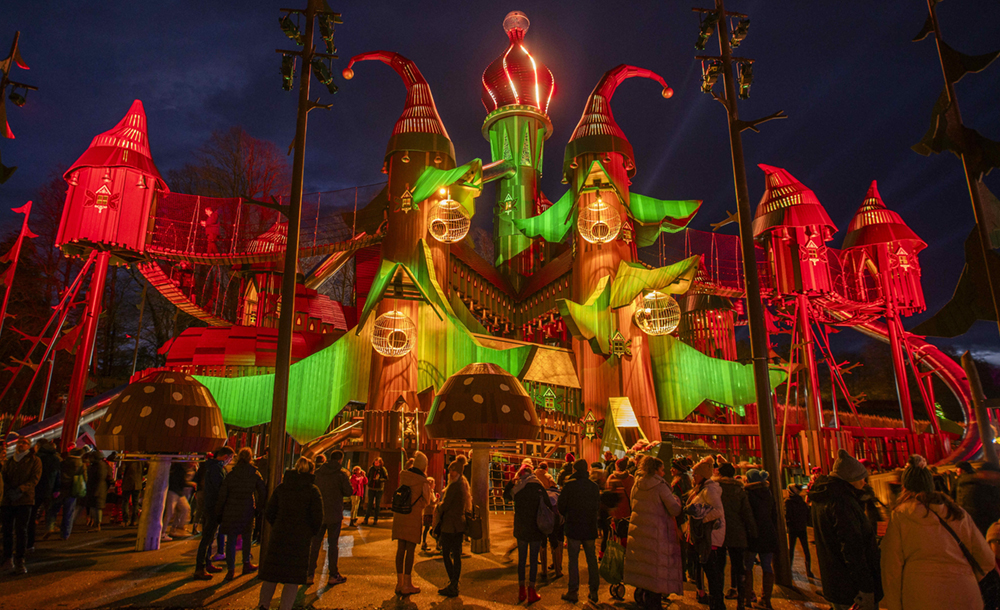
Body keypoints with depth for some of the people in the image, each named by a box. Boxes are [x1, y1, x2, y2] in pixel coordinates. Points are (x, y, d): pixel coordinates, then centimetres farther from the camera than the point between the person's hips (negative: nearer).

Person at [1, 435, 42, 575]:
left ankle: (20, 562, -3)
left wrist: (20, 490, -18)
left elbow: (35, 479, -4)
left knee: (21, 530, -7)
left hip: (24, 500, -4)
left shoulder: (34, 460, 6)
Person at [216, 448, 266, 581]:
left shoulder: (230, 475, -4)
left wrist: (218, 514, 5)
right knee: (247, 537, 18)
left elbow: (222, 496, -3)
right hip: (247, 510, 0)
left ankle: (231, 569, 7)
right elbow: (263, 493, -3)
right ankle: (246, 564, 28)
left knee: (231, 540, 7)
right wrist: (258, 508, 10)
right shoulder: (255, 475, -4)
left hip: (231, 511, 0)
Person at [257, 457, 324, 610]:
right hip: (301, 539, -3)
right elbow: (317, 518, -8)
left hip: (278, 536, 3)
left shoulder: (281, 487, 3)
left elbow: (269, 513, 5)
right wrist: (311, 533, 9)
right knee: (293, 577, 7)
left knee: (272, 573, 17)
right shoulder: (313, 490, -7)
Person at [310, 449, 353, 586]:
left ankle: (310, 574, 15)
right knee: (333, 544, 5)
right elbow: (349, 491, -11)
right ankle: (333, 576, 11)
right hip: (334, 514, -3)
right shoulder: (341, 473, -10)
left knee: (315, 543, 12)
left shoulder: (318, 472, 2)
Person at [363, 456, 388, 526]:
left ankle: (376, 519, 13)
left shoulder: (383, 469, -6)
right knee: (370, 504, 3)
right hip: (371, 488, 2)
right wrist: (369, 482, 6)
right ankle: (366, 519, 7)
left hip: (379, 489, -2)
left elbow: (386, 477, -6)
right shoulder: (371, 469, 4)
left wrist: (379, 479, -20)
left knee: (377, 505, 5)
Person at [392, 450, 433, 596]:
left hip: (399, 516, 5)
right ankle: (407, 585, 8)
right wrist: (431, 491, 19)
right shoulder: (423, 482, -12)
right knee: (410, 550, 3)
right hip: (413, 518, -5)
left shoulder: (403, 475, 0)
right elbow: (427, 502, -1)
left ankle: (399, 582, 20)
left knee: (400, 549, 12)